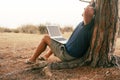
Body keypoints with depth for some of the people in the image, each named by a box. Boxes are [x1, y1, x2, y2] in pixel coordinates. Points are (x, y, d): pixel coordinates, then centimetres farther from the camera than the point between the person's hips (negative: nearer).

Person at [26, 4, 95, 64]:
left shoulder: (88, 23, -25)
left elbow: (87, 11, -45)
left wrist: (89, 7, -22)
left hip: (67, 54, -9)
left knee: (46, 38, 6)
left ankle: (33, 58, 20)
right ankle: (46, 56, 45)